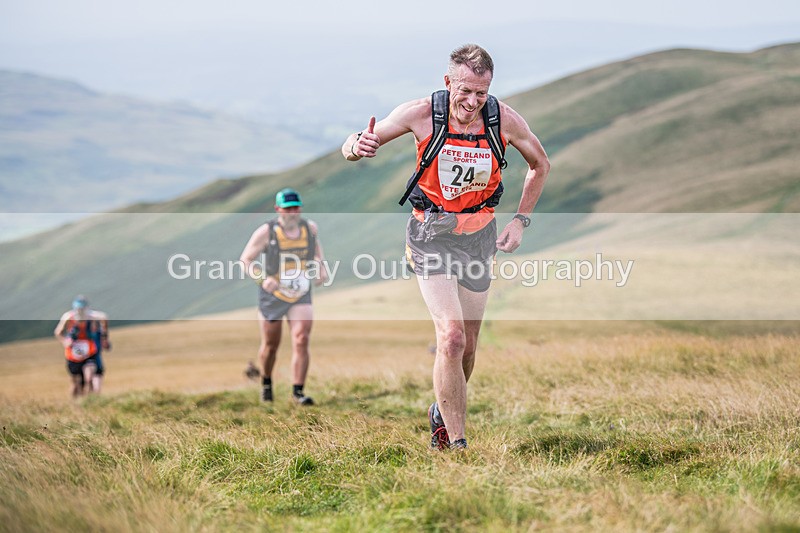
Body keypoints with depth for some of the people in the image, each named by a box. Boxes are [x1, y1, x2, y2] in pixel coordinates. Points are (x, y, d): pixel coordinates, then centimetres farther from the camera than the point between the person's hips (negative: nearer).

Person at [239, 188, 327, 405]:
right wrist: (262, 279, -25)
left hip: (301, 298, 2)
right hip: (272, 297, -2)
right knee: (270, 345, 10)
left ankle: (298, 391, -11)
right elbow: (245, 260, -9)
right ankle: (266, 383, 38)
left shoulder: (309, 227, -4)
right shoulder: (266, 232, -15)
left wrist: (321, 267, 4)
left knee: (301, 340, -16)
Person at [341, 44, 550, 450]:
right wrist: (357, 145, -33)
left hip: (479, 236, 3)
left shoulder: (505, 120, -9)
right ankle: (457, 444, -13)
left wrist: (520, 221, 4)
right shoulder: (421, 114, -15)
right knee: (452, 338, -19)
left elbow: (540, 165, 11)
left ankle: (443, 412, 38)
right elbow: (352, 148, -8)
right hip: (432, 235, -3)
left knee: (467, 347, 9)